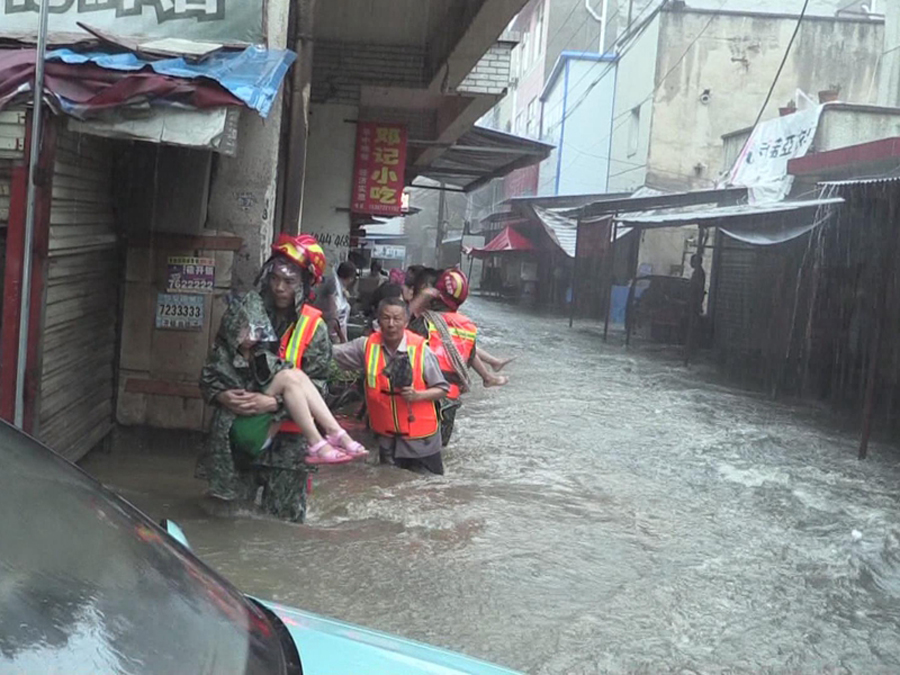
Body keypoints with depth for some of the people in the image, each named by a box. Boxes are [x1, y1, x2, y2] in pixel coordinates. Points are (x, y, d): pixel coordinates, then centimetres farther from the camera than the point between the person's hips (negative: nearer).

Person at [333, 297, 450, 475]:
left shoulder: (421, 350, -14)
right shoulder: (367, 346, -5)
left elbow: (442, 389, -7)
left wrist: (417, 395, -23)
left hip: (420, 439, -3)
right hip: (387, 438, 3)